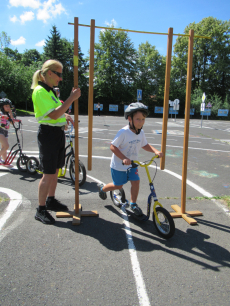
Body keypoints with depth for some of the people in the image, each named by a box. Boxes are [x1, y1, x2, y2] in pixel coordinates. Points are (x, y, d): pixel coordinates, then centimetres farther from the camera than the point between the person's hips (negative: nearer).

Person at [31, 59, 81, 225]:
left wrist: (65, 116, 7)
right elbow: (53, 115, -25)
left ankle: (51, 200, 32)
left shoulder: (50, 91, 16)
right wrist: (72, 98, -23)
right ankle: (41, 210, 8)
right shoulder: (39, 91, -15)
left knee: (55, 170, 16)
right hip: (48, 133, -10)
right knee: (48, 174, -5)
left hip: (58, 133, 10)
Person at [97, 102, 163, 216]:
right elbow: (113, 147, -23)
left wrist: (155, 151, -7)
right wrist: (123, 158, -34)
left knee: (136, 182, -4)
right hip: (119, 164, -5)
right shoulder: (123, 132, -26)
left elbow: (145, 145, 10)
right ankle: (102, 188, 39)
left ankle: (133, 204, 18)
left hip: (132, 164, 5)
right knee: (118, 185, 8)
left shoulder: (141, 133, -5)